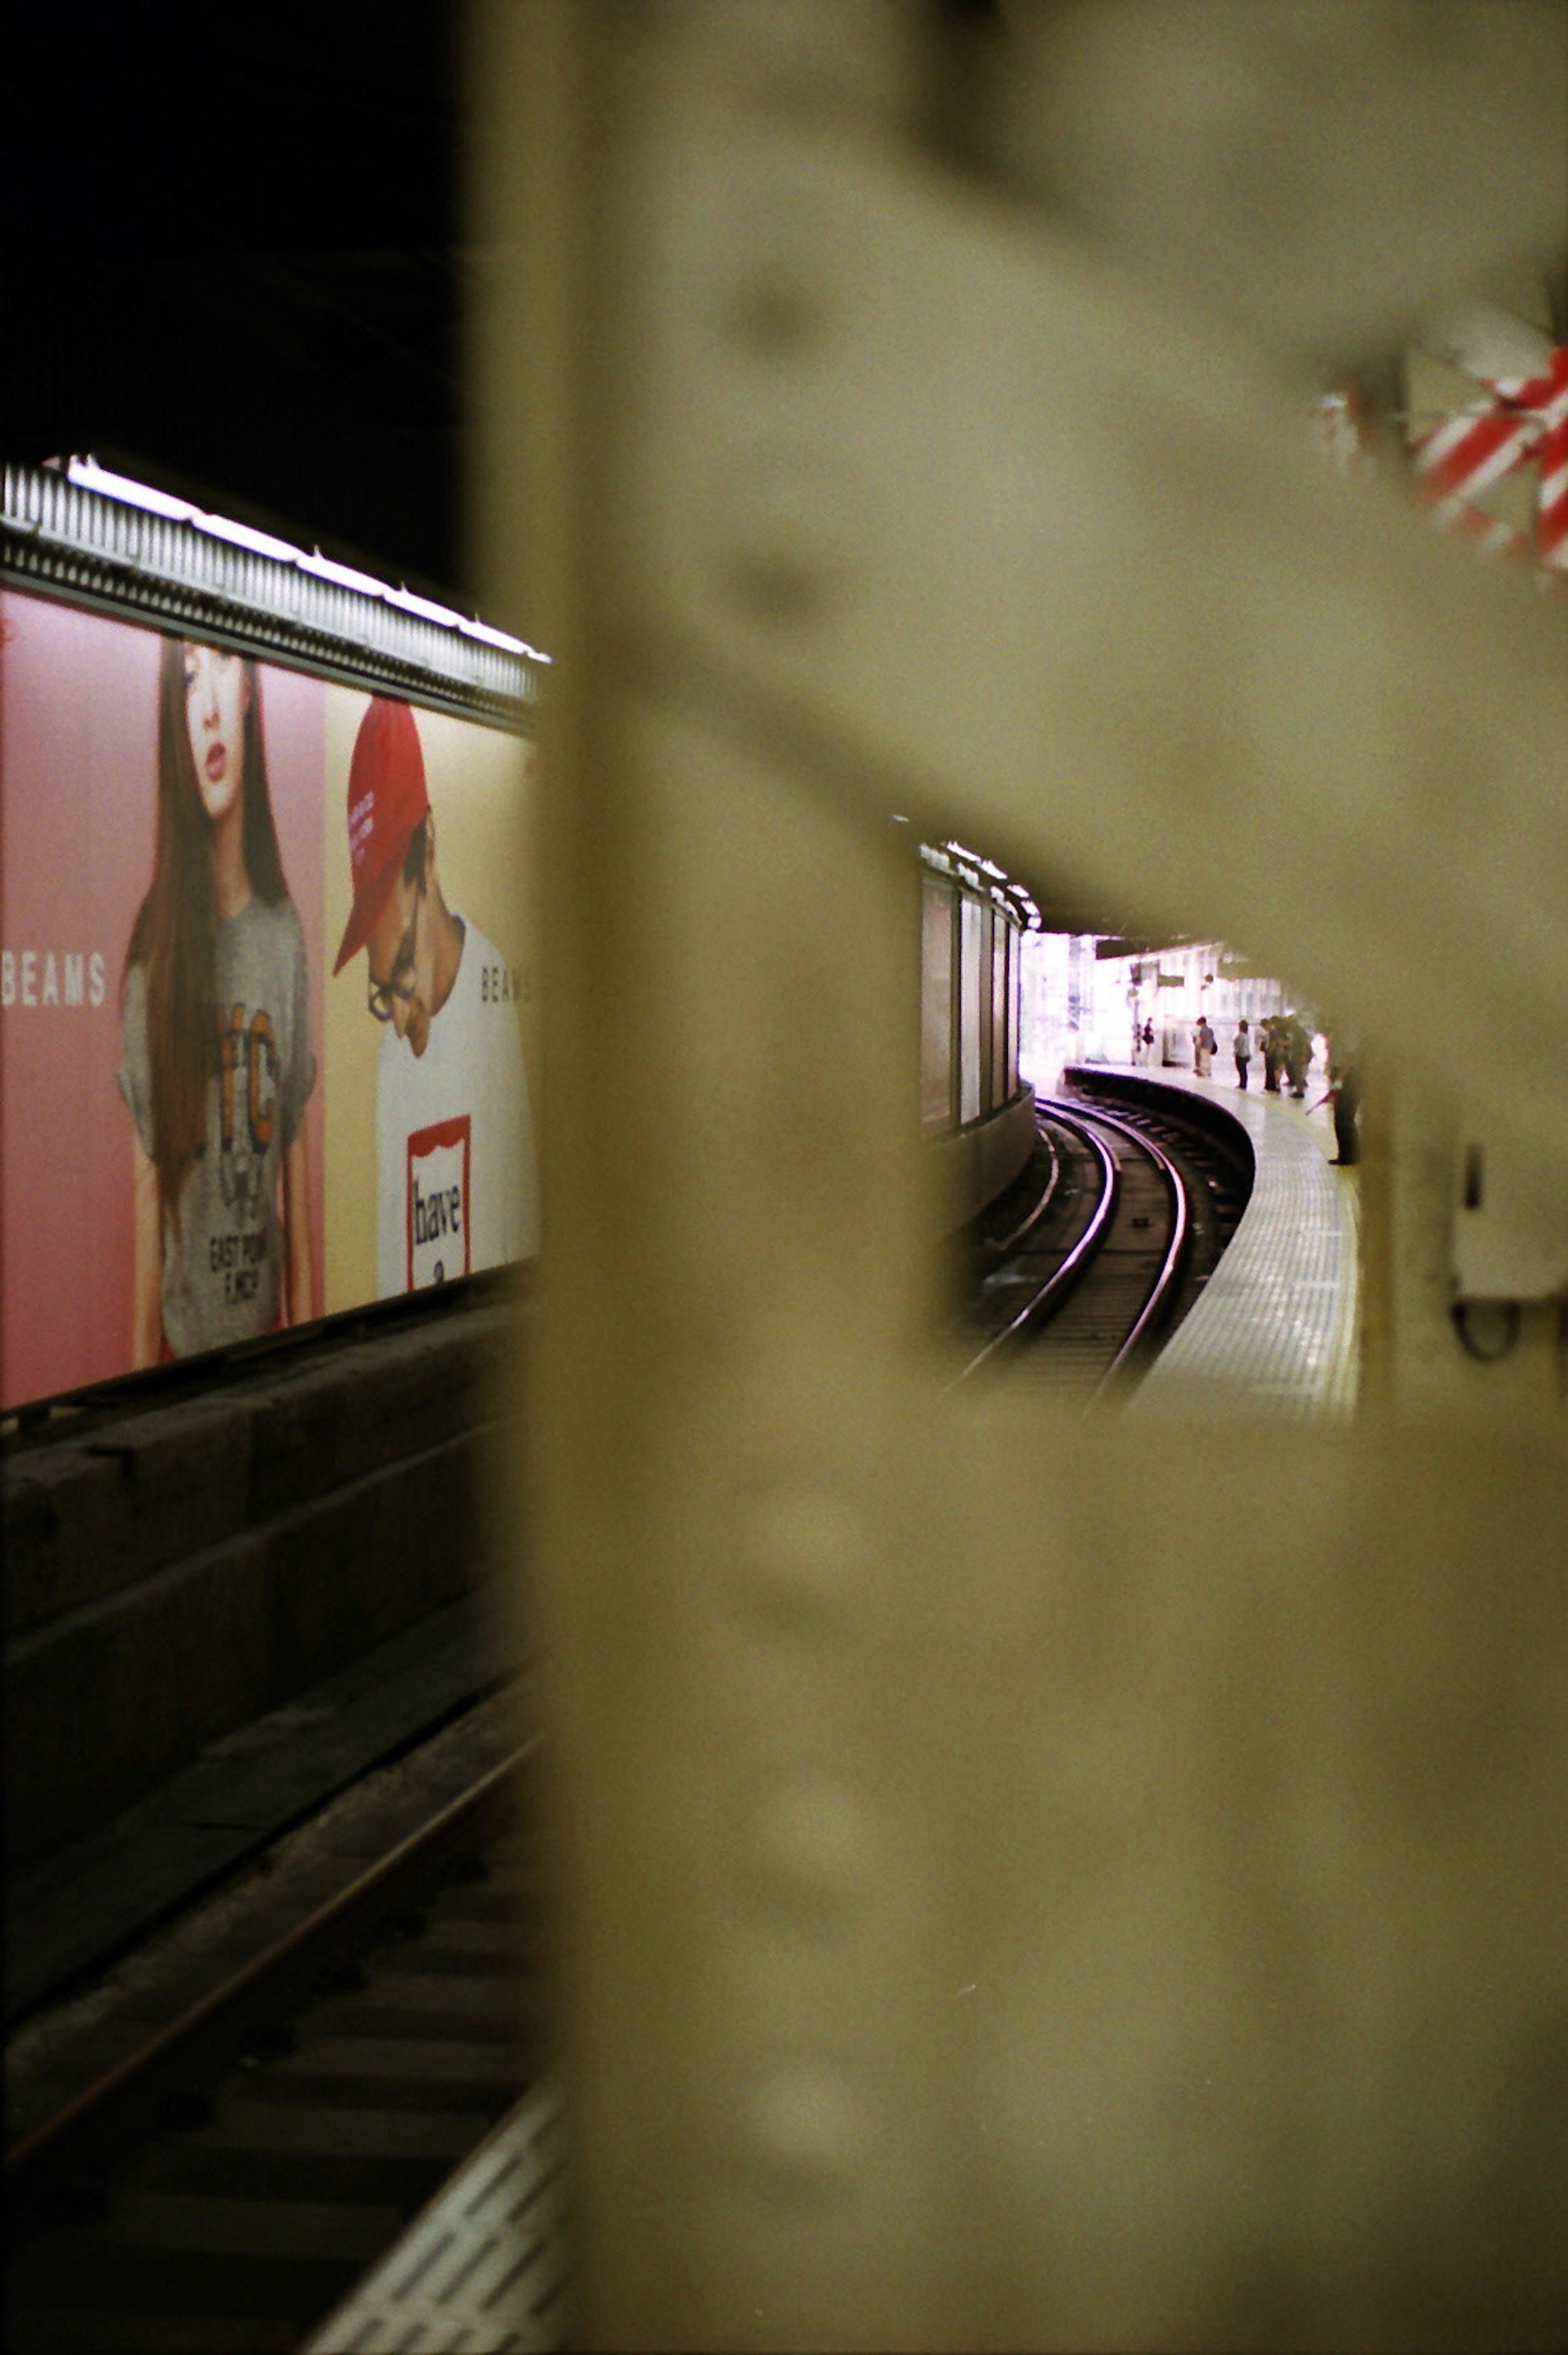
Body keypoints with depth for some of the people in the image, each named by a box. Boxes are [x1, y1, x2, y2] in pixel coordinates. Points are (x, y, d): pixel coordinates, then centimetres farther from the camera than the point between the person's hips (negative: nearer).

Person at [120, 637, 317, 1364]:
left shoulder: (284, 936, 2)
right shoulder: (154, 948, -8)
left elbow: (298, 1160, 7)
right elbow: (144, 1180, -6)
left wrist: (305, 1323, 6)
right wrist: (141, 1355, -7)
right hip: (182, 1340, -3)